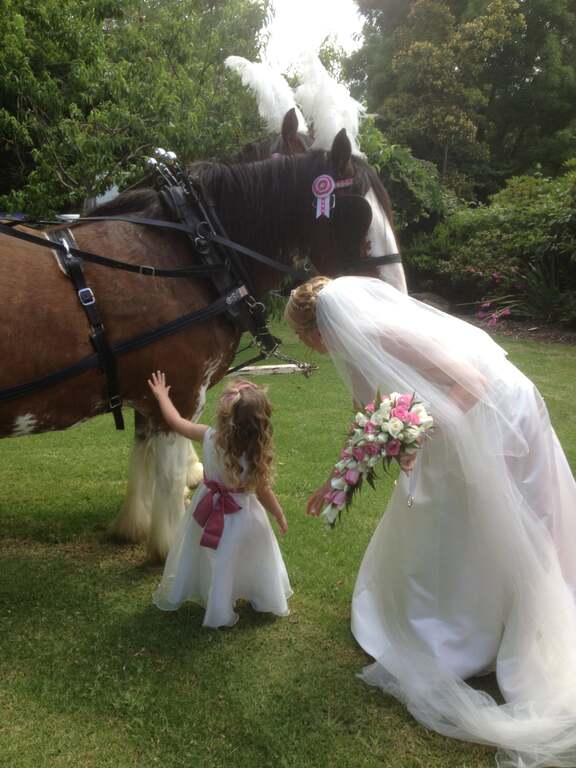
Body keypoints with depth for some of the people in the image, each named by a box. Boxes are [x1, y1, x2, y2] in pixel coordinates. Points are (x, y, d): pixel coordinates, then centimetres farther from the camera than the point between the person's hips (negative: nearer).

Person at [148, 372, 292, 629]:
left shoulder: (209, 438, -22)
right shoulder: (258, 455, -28)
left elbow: (176, 421, -8)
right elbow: (263, 492, -15)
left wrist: (162, 394, 9)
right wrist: (280, 515, 3)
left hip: (209, 507, 3)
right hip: (242, 518, -3)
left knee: (200, 555, 25)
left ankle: (171, 596, 46)